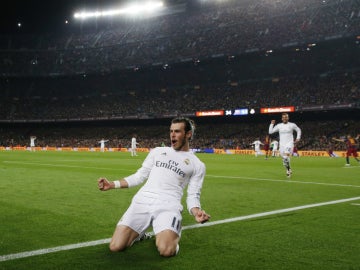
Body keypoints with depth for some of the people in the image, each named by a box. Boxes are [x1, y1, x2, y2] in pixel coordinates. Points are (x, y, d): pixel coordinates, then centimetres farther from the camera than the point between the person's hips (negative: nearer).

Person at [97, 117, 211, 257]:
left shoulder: (197, 165, 11)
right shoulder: (157, 151, 19)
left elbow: (193, 196, 7)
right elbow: (139, 176, 20)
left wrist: (196, 211, -16)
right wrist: (112, 184, 9)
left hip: (168, 206, -3)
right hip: (142, 202, 3)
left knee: (166, 250, -30)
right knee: (116, 246, -14)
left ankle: (171, 235, 6)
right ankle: (140, 233, 18)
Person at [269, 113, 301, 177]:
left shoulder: (292, 125, 0)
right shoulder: (279, 126, 5)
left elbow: (298, 130, 16)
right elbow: (270, 132, 4)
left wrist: (298, 138, 7)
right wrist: (272, 124, -4)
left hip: (289, 144, -3)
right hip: (282, 144, 4)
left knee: (286, 157, -25)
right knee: (284, 160, 5)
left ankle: (288, 169, -6)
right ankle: (289, 170, 28)